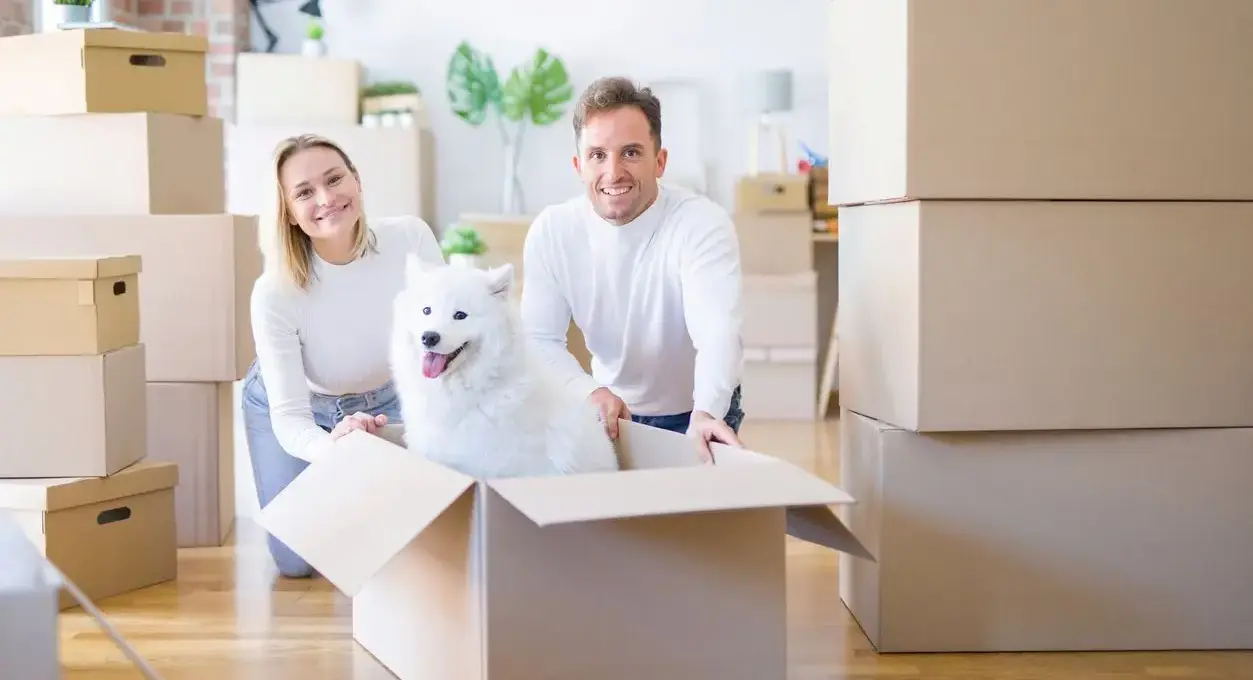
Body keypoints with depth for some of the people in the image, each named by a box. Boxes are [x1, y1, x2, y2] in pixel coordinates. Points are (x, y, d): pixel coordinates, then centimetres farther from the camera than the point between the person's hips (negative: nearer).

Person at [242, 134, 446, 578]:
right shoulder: (275, 293, -34)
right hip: (292, 410, -2)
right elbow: (289, 415, -34)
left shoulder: (411, 240, -29)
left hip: (383, 401, 2)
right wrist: (335, 449, -56)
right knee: (299, 560, -2)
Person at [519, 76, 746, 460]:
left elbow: (717, 332, -37)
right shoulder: (551, 231, -12)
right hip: (609, 412, 3)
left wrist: (706, 413, -56)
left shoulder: (703, 225, -23)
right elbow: (540, 338, -11)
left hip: (696, 414, -2)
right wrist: (590, 391, -31)